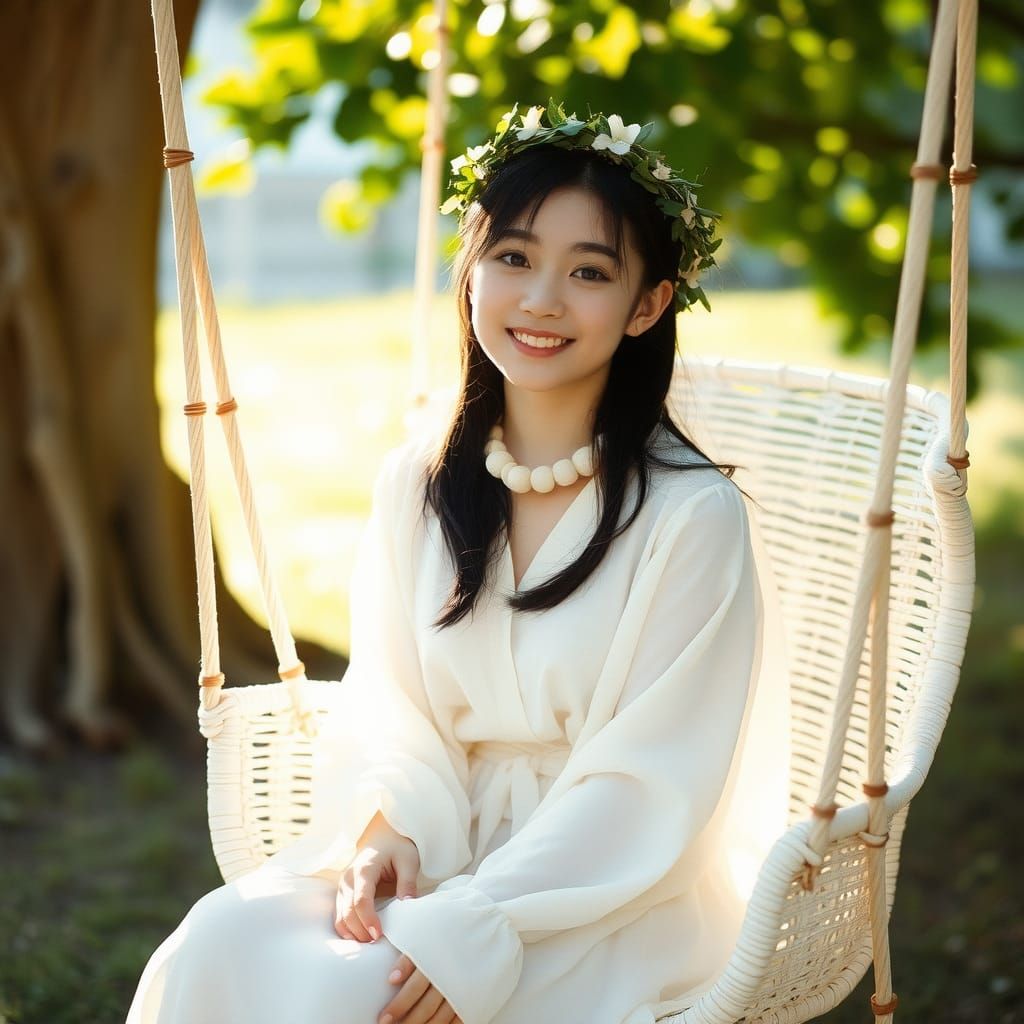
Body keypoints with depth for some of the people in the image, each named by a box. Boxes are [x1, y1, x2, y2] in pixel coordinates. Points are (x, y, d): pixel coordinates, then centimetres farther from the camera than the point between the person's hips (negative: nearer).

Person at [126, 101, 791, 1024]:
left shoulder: (694, 515, -13)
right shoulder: (414, 483, 4)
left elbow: (644, 785, -13)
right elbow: (388, 706, 7)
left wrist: (476, 924, -21)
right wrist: (388, 831, -13)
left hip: (610, 895, -4)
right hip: (441, 853, 5)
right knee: (224, 942, -22)